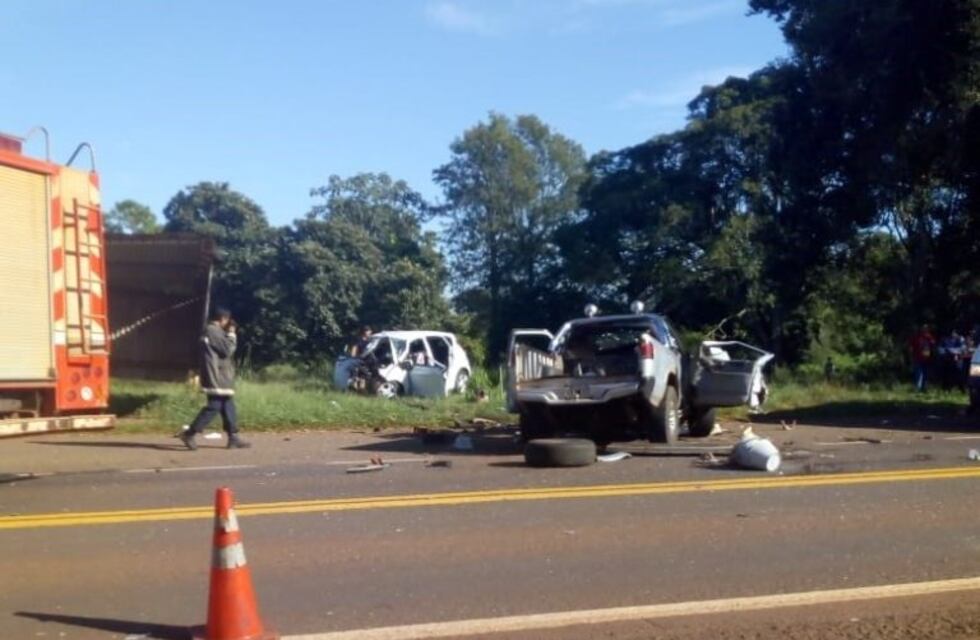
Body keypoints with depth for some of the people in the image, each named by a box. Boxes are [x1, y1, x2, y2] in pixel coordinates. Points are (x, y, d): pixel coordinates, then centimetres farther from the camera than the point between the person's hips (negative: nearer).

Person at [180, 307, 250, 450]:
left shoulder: (214, 331, 19)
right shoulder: (213, 331, -14)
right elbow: (227, 349, -17)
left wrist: (229, 334, 13)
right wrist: (232, 334, -5)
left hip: (220, 377, 11)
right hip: (217, 378, -11)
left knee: (228, 407, 10)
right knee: (214, 406, -10)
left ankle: (233, 438, 11)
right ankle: (190, 433, -7)